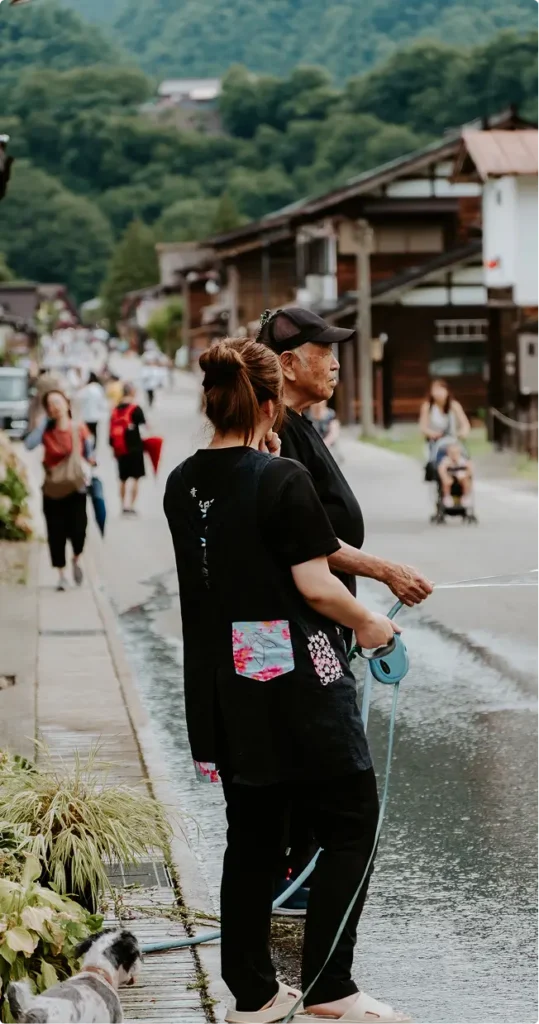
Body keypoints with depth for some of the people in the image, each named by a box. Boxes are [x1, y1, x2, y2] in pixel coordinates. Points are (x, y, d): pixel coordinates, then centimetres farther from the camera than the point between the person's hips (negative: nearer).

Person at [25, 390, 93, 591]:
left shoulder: (80, 428, -4)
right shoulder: (46, 431, -5)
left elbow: (89, 455, 5)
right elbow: (29, 444, -24)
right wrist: (44, 421, -17)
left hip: (76, 488, -1)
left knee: (77, 530, -10)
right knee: (56, 533, 1)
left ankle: (76, 559, 23)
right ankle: (62, 574, 15)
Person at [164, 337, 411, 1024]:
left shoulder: (182, 484, 4)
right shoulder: (284, 481, -15)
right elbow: (315, 585, -16)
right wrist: (369, 625, 3)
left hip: (222, 691, 7)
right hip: (296, 684, -7)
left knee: (251, 833, 13)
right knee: (350, 825, 5)